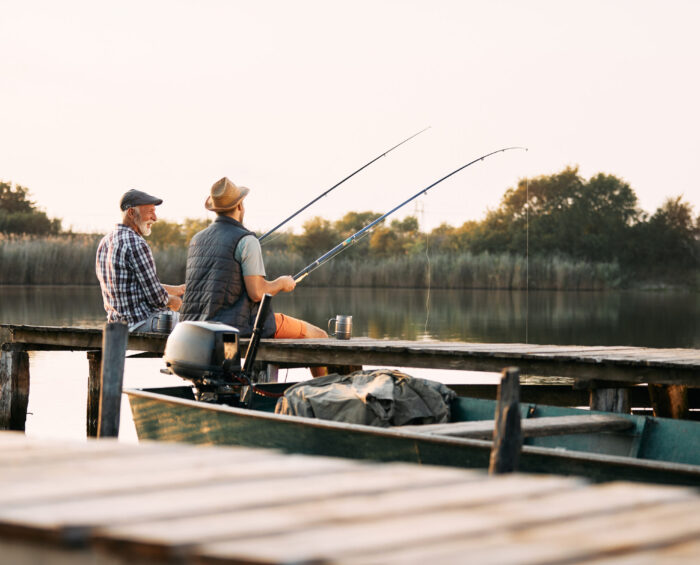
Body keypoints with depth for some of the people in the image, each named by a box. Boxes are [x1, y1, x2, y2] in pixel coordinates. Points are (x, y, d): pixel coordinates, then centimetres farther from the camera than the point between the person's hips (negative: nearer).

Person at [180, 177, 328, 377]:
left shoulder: (196, 240, 12)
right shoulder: (246, 240, -11)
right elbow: (256, 293, -16)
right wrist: (281, 283, 4)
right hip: (237, 325, -8)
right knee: (319, 337, 4)